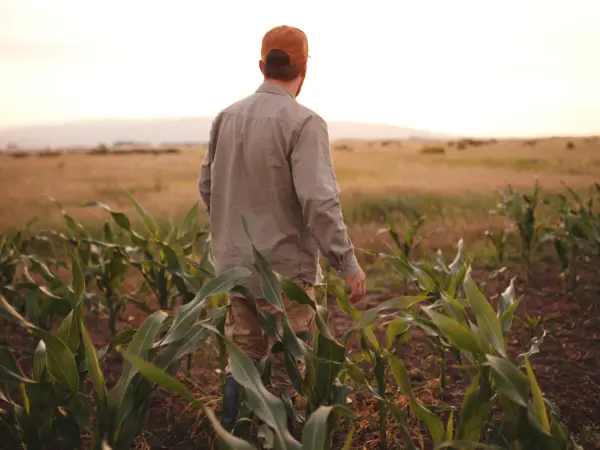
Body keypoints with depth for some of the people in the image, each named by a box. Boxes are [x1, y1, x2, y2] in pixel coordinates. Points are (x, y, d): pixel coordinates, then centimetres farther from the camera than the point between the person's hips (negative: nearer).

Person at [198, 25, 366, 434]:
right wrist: (349, 264, -17)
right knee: (286, 372, 7)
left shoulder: (227, 117, 4)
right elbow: (319, 201, -23)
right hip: (284, 267, -6)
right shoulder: (303, 122, -17)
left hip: (235, 265, 6)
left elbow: (207, 186, 12)